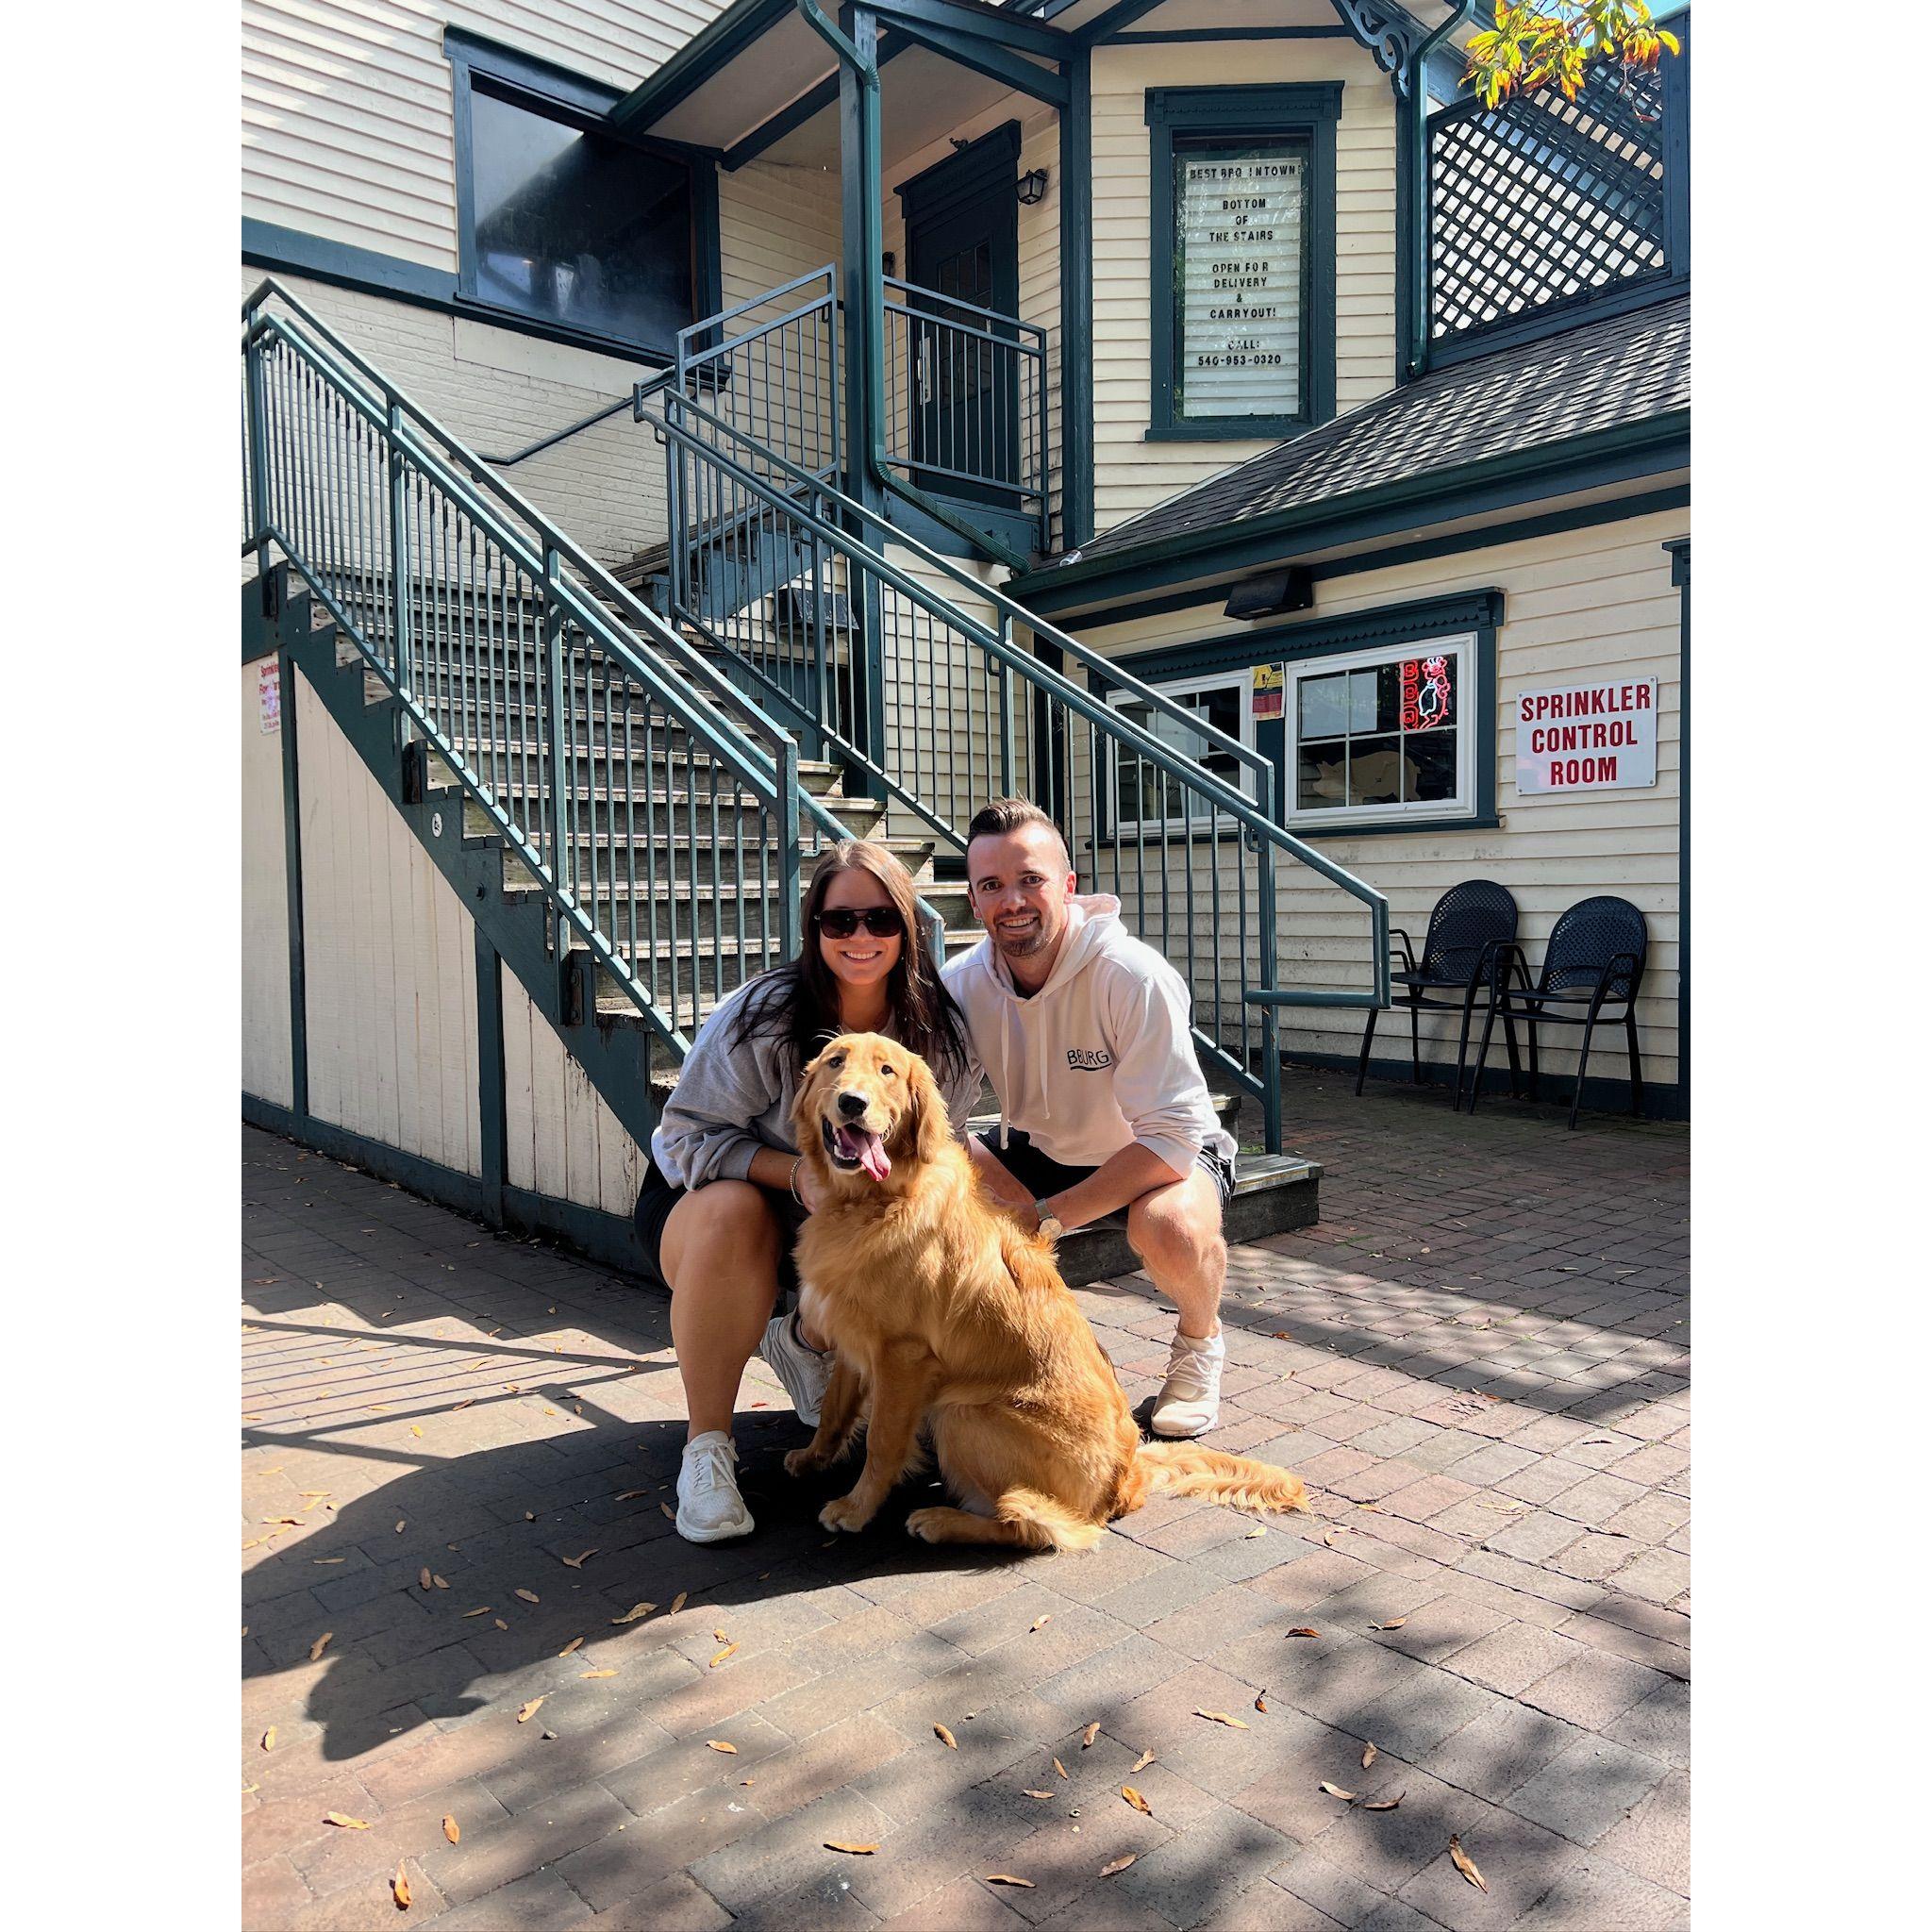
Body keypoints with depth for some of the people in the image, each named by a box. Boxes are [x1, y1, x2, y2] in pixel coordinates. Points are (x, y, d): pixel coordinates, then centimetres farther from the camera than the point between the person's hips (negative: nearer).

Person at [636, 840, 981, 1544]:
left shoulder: (938, 1030, -12)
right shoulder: (764, 1017, -24)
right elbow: (690, 1138, -23)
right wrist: (797, 1174, -38)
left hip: (842, 1221, 4)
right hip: (700, 1197, -4)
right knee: (735, 1212, -38)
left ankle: (803, 1341, 12)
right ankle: (707, 1446, -21)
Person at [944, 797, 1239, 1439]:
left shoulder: (1134, 977, -28)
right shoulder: (960, 984, -14)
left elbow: (1171, 1136, -29)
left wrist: (1047, 1217, -32)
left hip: (1166, 1158, -4)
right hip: (1039, 1153, 4)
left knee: (1170, 1225, -37)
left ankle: (1200, 1339, 0)